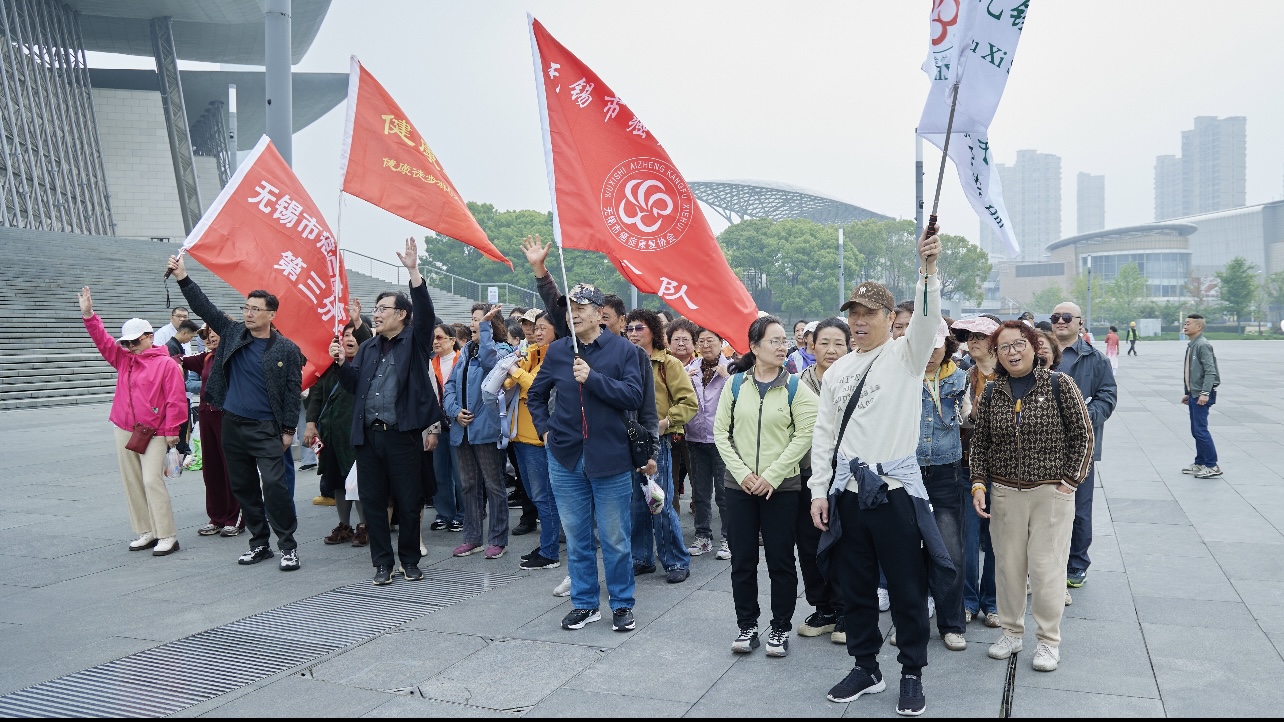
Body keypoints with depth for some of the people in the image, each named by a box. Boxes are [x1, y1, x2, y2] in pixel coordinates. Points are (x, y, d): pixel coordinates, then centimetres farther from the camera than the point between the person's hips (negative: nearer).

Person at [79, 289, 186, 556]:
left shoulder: (166, 364, -9)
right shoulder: (124, 359, 12)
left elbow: (175, 399, -11)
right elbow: (103, 341, 9)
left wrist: (171, 430, -12)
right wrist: (88, 315, -2)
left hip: (154, 434, -7)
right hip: (124, 430, 7)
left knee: (152, 480, -13)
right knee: (132, 482, 9)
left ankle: (167, 536, -6)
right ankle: (146, 532, 18)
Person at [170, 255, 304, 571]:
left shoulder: (287, 350, -4)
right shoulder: (233, 333, 7)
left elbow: (293, 391, -5)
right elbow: (205, 307, 5)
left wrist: (288, 429, -8)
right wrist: (182, 278, -5)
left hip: (267, 429, -5)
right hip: (233, 426, 5)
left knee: (275, 485, -14)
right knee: (243, 487, 11)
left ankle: (288, 545, -3)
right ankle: (259, 543, 23)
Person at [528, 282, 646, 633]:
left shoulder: (623, 349, -4)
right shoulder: (557, 350, 6)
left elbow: (633, 396, -14)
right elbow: (535, 395, 18)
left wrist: (592, 377, -20)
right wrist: (545, 429, 7)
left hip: (609, 457, -3)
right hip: (565, 458, 3)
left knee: (615, 538, 5)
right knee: (576, 537, 12)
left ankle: (622, 604, 20)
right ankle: (584, 603, 25)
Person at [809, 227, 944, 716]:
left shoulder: (905, 356, -1)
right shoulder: (836, 372, 11)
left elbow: (927, 320, -23)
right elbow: (824, 434, 10)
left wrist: (928, 269, -38)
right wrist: (819, 491, 5)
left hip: (895, 489, -4)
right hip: (847, 492, 5)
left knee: (907, 588, 5)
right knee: (854, 587, 13)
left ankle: (912, 674, 23)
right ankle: (866, 669, 29)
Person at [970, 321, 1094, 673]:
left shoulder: (1059, 385, -4)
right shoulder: (991, 393, 5)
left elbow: (1083, 435, -2)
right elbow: (979, 443, 10)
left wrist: (1069, 482, -6)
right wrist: (979, 483, -1)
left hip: (1051, 492, -3)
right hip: (1005, 493, 3)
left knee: (1046, 567, -2)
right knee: (1008, 565, 9)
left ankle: (1049, 640, 15)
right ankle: (1012, 631, 25)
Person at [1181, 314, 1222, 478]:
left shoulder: (1203, 345, -14)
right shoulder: (1190, 346, 14)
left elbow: (1210, 371, -21)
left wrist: (1205, 393, -26)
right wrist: (1187, 393, 22)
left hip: (1201, 395, -10)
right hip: (1193, 394, 10)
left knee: (1201, 430, -9)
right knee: (1196, 431, 13)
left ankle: (1212, 466, -3)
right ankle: (1200, 463, 22)